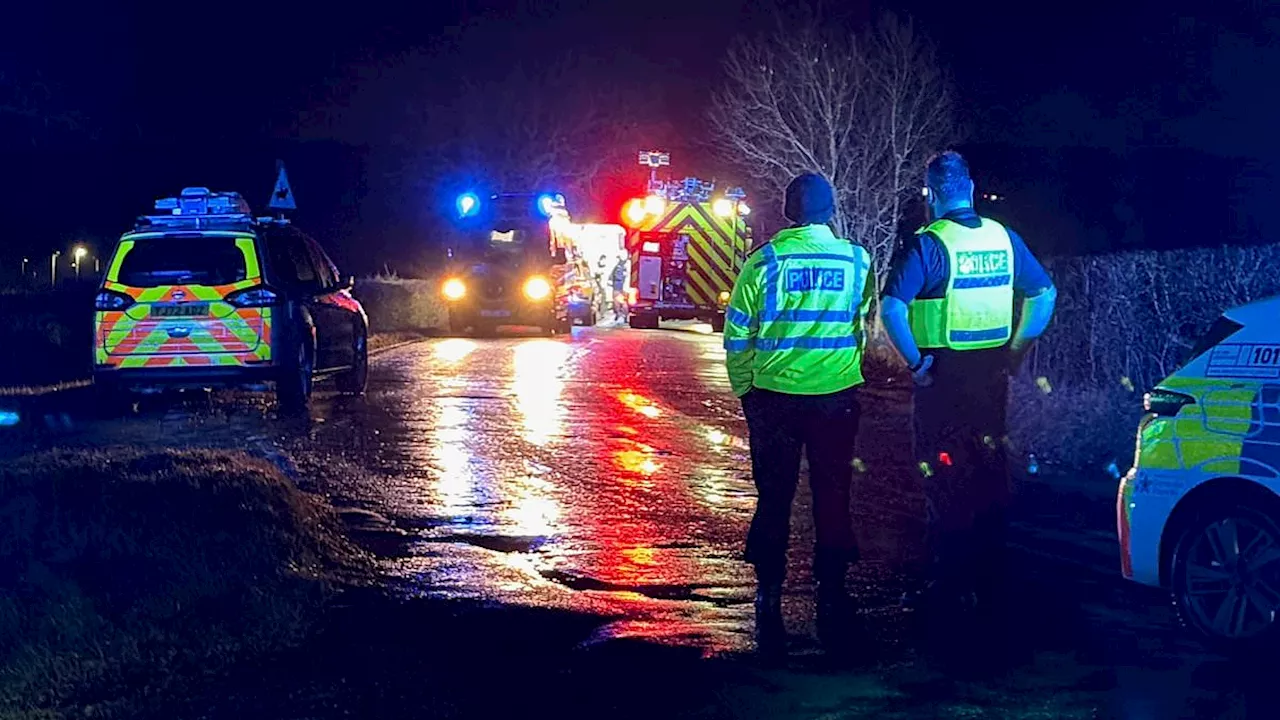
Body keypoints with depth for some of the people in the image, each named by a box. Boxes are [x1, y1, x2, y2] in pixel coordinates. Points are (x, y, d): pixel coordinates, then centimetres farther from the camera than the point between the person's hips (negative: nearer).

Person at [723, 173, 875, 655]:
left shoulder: (765, 261, -5)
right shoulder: (856, 261, -2)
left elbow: (737, 334, -2)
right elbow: (863, 329, 9)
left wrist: (744, 389, 10)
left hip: (774, 398, 0)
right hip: (837, 398, 0)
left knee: (773, 501, 9)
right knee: (832, 501, 10)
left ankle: (769, 609, 10)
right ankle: (831, 603, 13)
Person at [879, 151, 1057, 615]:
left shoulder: (927, 244, -13)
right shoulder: (1003, 238, 5)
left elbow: (892, 308, -24)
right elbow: (1044, 293, 12)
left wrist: (915, 362, -14)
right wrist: (1016, 350, 14)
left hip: (943, 375, -5)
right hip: (991, 373, 5)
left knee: (944, 478, 2)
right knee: (989, 470, 15)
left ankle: (950, 586, 6)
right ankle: (991, 579, 22)